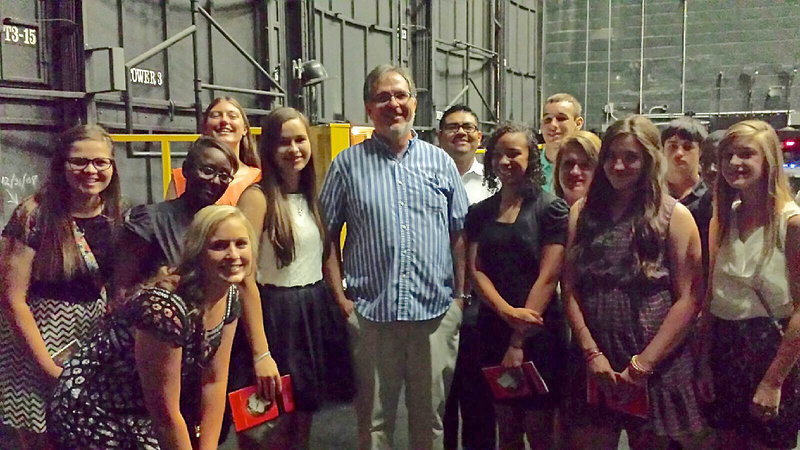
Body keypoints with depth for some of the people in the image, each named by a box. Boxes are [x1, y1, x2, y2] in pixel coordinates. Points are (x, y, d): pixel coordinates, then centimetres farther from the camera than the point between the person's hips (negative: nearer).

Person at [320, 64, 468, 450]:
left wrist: (461, 295, 3)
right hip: (370, 314, -1)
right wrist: (340, 297, -3)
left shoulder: (440, 162, 8)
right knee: (373, 418, 11)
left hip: (436, 312, 1)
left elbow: (459, 234, 9)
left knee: (432, 417, 14)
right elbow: (328, 236, 3)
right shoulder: (348, 164, 3)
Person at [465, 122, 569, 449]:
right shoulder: (480, 212, 10)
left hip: (539, 333, -4)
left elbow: (547, 277, -10)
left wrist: (519, 341, -14)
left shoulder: (551, 209, -4)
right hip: (494, 329, 4)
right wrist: (506, 311, -16)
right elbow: (475, 269, 2)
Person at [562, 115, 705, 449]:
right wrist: (592, 353, -8)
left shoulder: (674, 216, -3)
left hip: (658, 369, -2)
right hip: (595, 369, 3)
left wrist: (643, 364, -12)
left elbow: (689, 299, -8)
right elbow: (570, 289, 3)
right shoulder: (583, 212, 7)